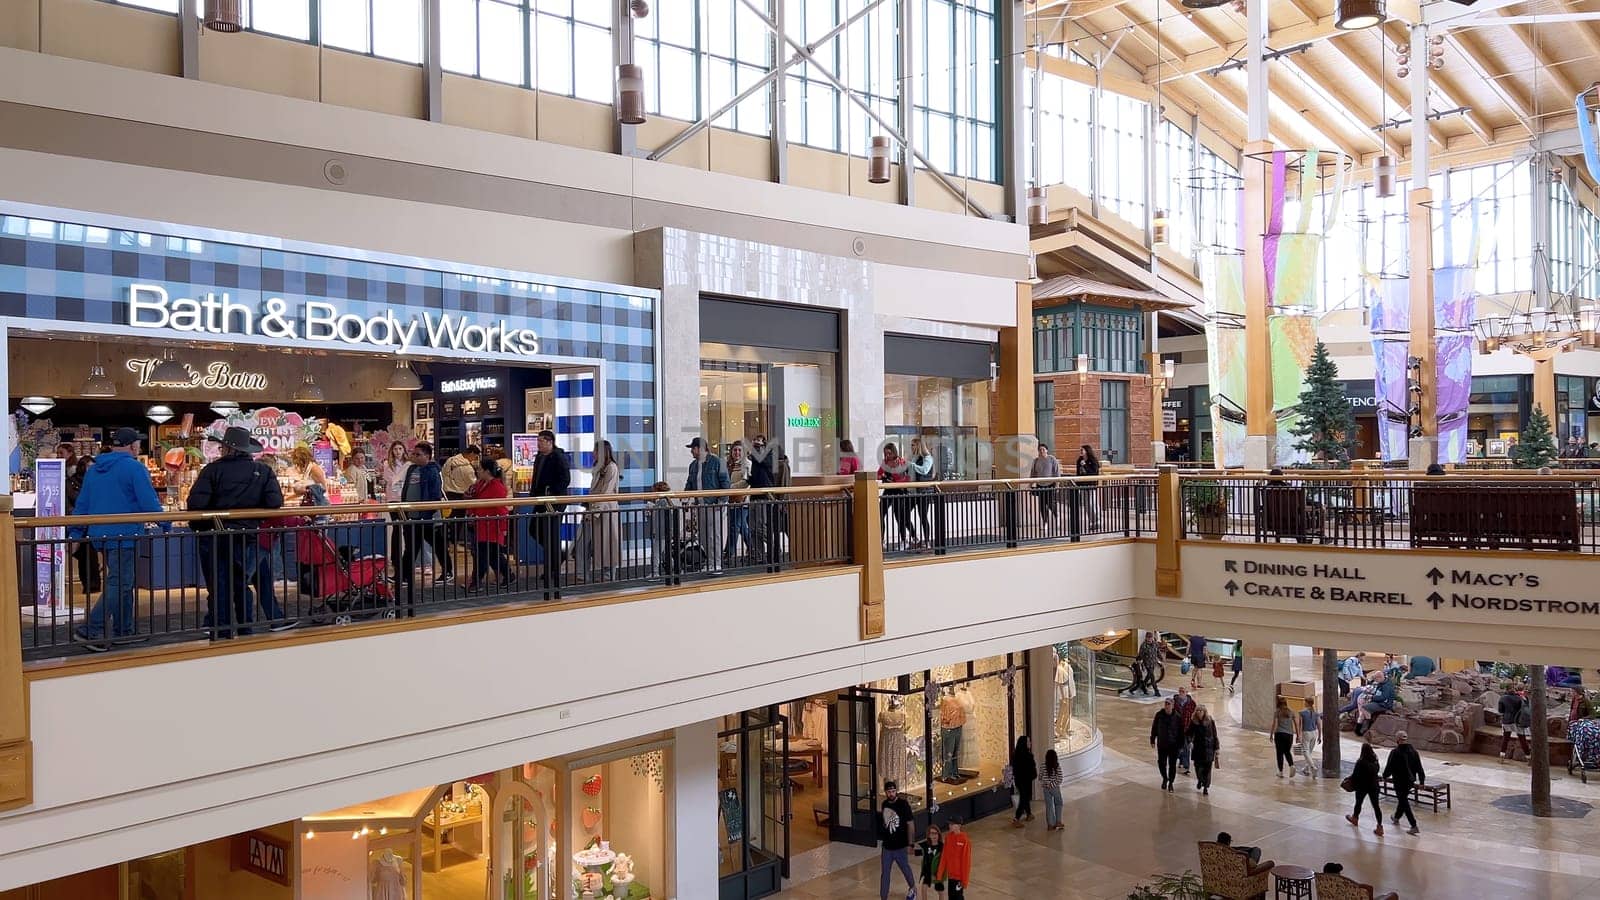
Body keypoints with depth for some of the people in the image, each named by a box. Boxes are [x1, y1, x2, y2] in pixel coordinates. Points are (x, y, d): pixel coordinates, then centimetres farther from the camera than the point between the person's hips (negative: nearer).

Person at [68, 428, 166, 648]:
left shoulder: (93, 470, 14)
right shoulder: (134, 468, -10)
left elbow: (81, 504, 15)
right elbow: (149, 502, -14)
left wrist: (75, 533, 18)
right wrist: (166, 525, -3)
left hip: (100, 535, 8)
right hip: (124, 535, -8)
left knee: (121, 582, 16)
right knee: (119, 584, -6)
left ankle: (124, 630, 19)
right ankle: (91, 630, -13)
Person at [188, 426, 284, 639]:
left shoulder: (213, 469, -9)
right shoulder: (263, 471, -2)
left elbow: (196, 503, -16)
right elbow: (275, 502, -10)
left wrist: (198, 524, 3)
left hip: (215, 538, -3)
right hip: (247, 537, 3)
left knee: (219, 589, 5)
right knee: (242, 585, 19)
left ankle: (222, 635, 6)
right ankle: (245, 632, 24)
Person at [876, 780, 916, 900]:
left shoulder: (903, 804, -16)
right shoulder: (884, 804, -1)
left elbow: (910, 824, -12)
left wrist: (910, 843, -11)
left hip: (900, 845, -3)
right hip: (887, 845, 4)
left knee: (905, 868, 18)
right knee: (884, 873, 5)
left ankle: (912, 887, 45)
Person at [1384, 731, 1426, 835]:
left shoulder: (1395, 753, -19)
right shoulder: (1413, 751, -1)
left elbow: (1389, 767, -14)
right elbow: (1419, 768, 3)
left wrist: (1385, 776, 5)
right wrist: (1422, 781, 11)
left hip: (1399, 781, -7)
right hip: (1411, 781, 7)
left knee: (1404, 803, 1)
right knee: (1403, 799, 25)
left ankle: (1414, 826, -4)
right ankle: (1396, 817, 46)